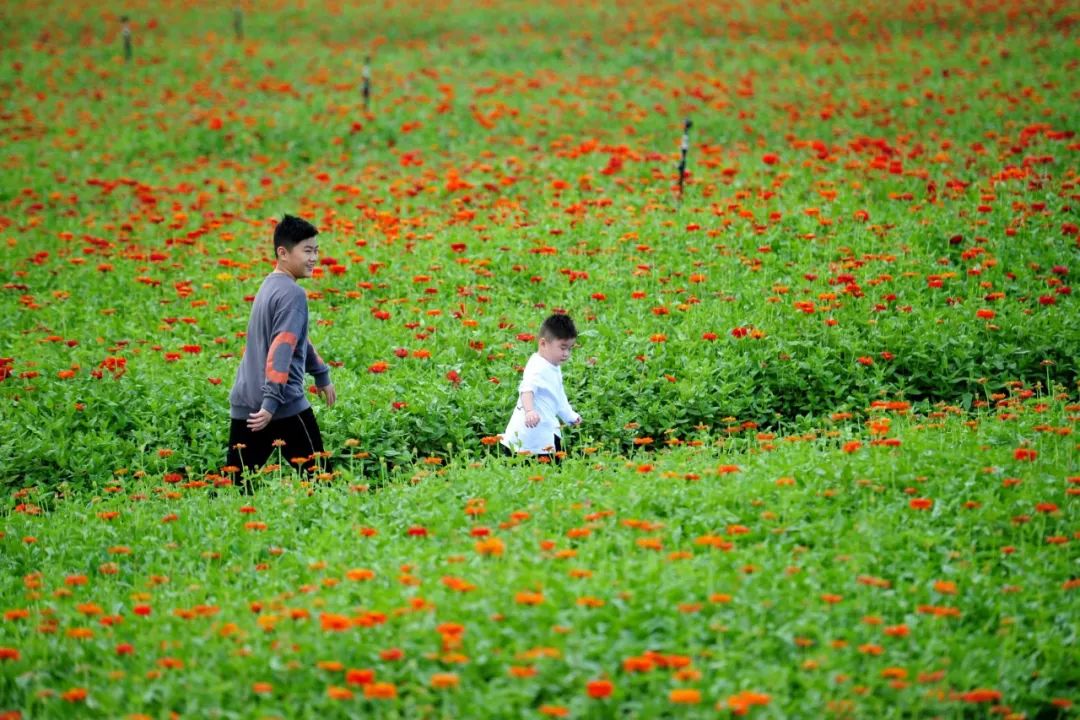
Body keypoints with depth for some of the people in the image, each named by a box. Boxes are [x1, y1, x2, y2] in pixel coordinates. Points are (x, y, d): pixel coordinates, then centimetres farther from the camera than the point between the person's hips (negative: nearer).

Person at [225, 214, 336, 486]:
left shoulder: (269, 286, 17)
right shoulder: (292, 294, -12)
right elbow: (282, 350, -21)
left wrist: (321, 374, 39)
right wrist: (271, 401, -26)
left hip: (244, 405, 8)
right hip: (284, 407, -8)